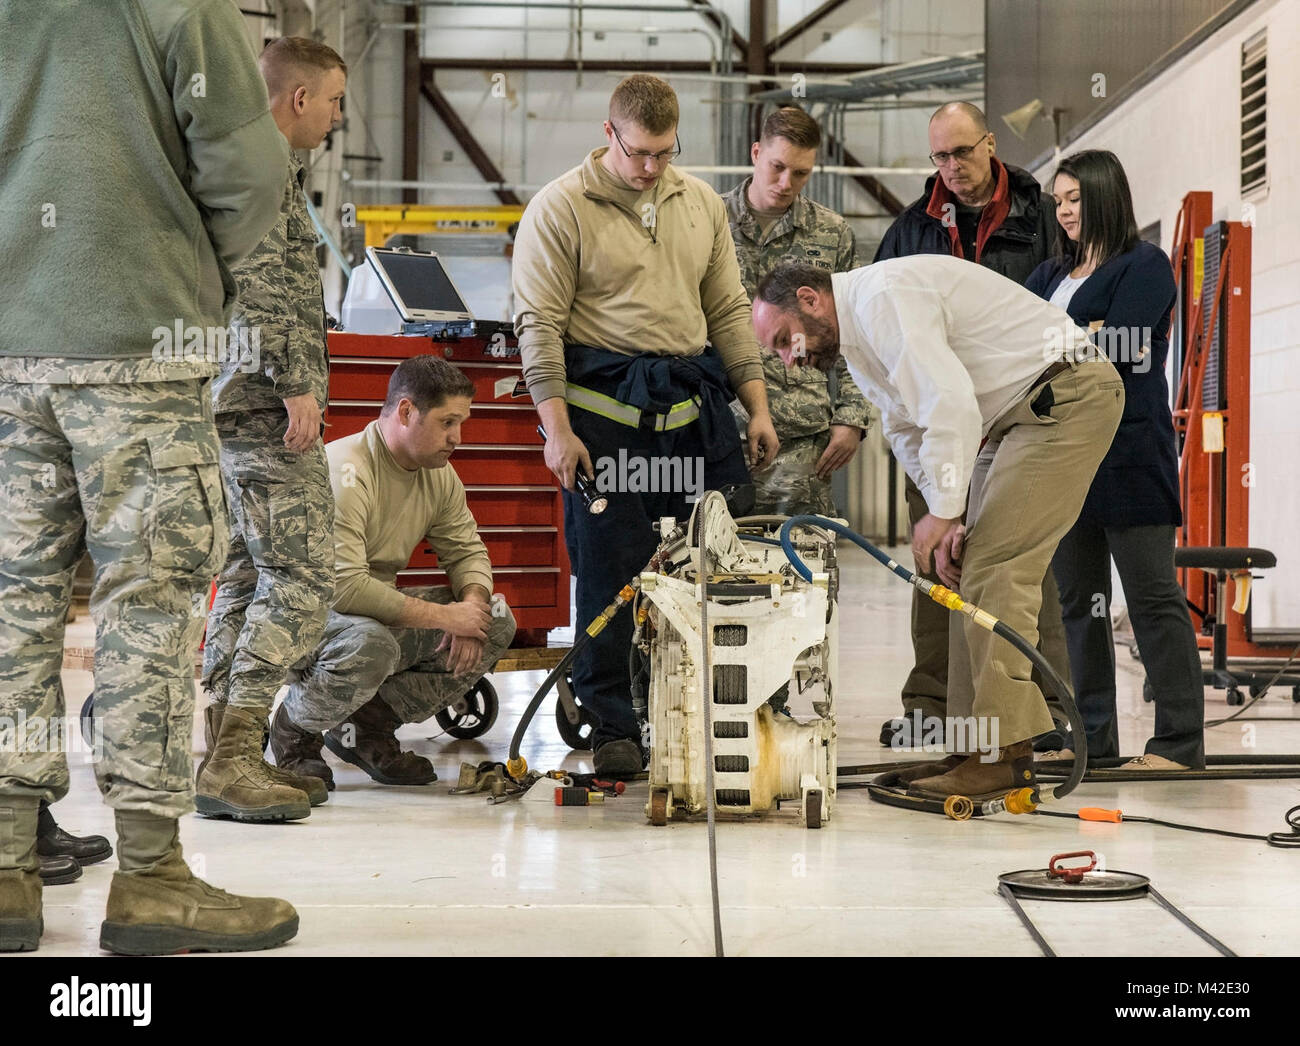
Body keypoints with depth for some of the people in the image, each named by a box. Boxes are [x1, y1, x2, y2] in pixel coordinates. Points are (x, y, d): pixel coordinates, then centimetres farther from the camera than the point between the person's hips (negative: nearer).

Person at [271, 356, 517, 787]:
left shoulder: (440, 476, 4)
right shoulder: (345, 471, -24)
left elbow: (468, 552, 12)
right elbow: (343, 586, -32)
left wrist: (472, 605, -12)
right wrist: (444, 616, -27)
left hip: (379, 612, 8)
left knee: (497, 623, -6)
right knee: (371, 646, -40)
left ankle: (368, 724, 1)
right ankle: (295, 725, -7)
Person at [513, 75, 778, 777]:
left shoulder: (700, 204, 15)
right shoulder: (559, 208, -2)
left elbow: (729, 310, 18)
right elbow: (538, 323, -7)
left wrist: (756, 407, 12)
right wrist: (557, 428, -14)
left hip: (694, 401, 5)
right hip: (603, 407, -5)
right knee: (610, 571, -2)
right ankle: (614, 729, 8)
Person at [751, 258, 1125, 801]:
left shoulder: (884, 297, -19)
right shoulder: (856, 336, 14)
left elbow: (951, 407, -27)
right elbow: (908, 432, 17)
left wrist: (942, 512, -17)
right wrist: (947, 521, 4)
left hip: (1066, 395, -11)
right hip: (1015, 417, 11)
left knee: (995, 571, -15)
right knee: (977, 573, 9)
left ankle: (1003, 753, -14)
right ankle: (973, 748, 11)